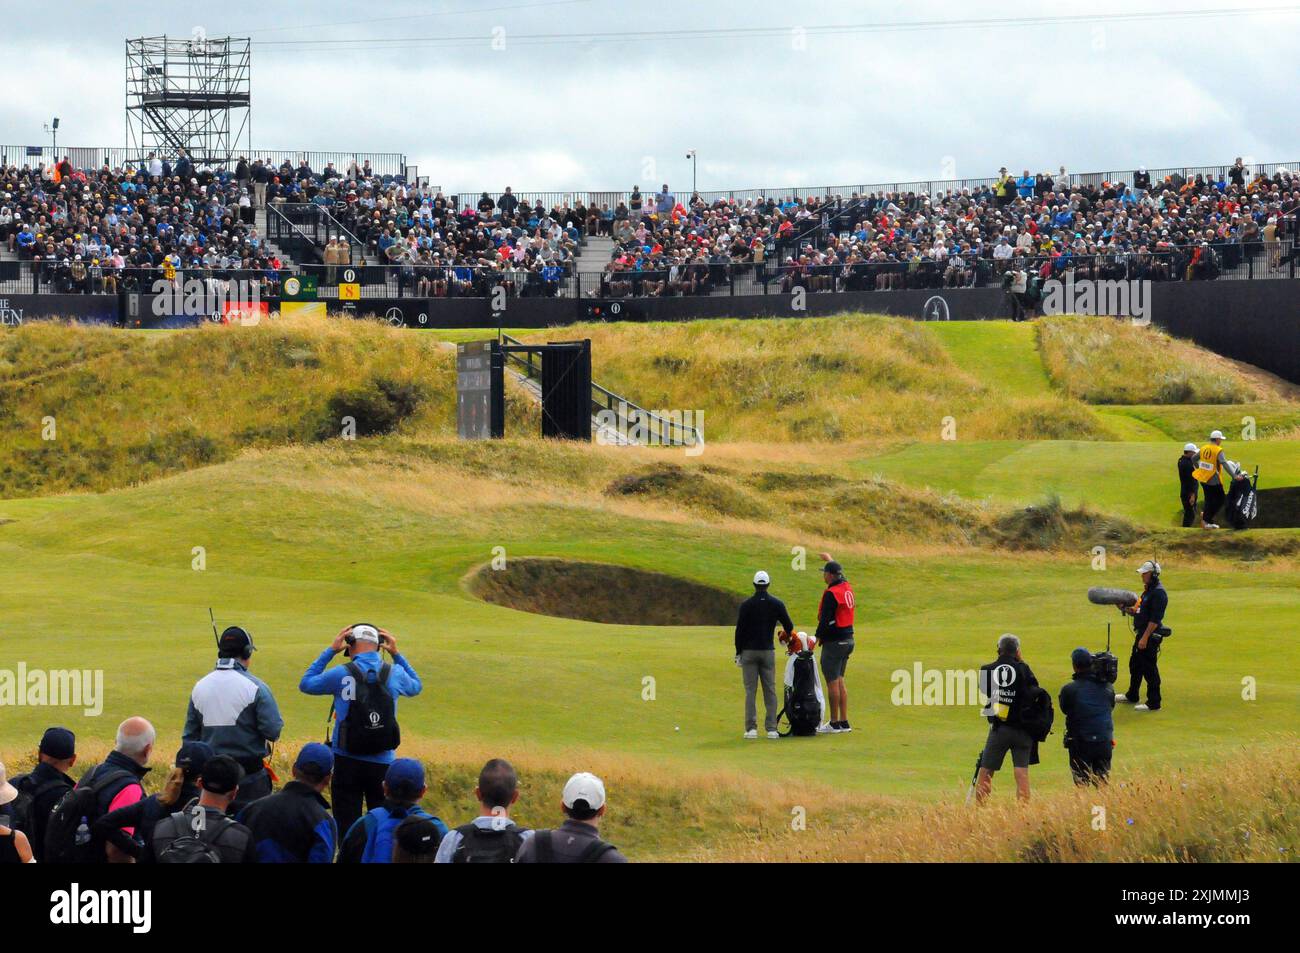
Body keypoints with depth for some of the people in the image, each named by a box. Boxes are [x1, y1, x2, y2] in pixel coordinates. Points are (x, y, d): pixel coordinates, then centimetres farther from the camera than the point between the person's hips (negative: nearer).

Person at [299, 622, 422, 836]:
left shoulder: (341, 674, -9)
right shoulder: (395, 674, -1)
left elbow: (305, 684, 9)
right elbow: (416, 687, 23)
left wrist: (331, 650, 10)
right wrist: (396, 654, 19)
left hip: (346, 762, -2)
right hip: (382, 763, 2)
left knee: (347, 827, 2)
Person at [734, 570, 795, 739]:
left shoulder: (746, 605, -5)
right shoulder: (777, 604, 0)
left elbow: (739, 630, -4)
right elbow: (789, 626, 6)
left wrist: (738, 653, 4)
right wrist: (787, 638, 28)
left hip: (749, 651, -1)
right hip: (768, 651, 1)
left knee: (750, 690, 0)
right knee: (770, 690, 5)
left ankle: (751, 728, -6)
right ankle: (771, 728, 1)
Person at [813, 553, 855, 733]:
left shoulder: (831, 593, -18)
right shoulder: (847, 587, 8)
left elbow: (825, 619, -20)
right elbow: (839, 573, 31)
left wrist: (818, 637, -10)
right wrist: (830, 559, 47)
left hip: (834, 642, -9)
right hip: (848, 640, 9)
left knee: (832, 682, -3)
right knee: (839, 681, 15)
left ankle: (835, 723, -1)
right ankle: (844, 722, 16)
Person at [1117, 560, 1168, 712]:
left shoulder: (1158, 593, -18)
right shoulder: (1148, 590, 15)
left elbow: (1155, 619, -23)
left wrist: (1145, 637, -24)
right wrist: (1127, 609, 5)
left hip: (1150, 636, -11)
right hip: (1142, 634, 11)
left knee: (1149, 668, -6)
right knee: (1135, 665, 22)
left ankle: (1154, 703, 0)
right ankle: (1132, 696, 38)